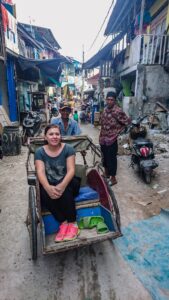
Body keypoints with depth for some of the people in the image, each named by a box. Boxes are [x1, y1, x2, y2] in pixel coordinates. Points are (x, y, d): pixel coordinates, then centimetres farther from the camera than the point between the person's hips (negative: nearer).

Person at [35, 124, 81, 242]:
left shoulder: (68, 148, -7)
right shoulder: (40, 152, -2)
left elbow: (71, 170, -16)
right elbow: (40, 172, -15)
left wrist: (62, 185, -36)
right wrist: (48, 187, -36)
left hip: (68, 183, -1)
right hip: (49, 185, 2)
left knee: (64, 189, -34)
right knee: (44, 194, -31)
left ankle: (73, 223, -17)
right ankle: (63, 223, -17)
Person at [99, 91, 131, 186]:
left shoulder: (118, 111, -16)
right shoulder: (106, 109, 7)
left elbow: (127, 121, -13)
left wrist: (117, 131, -8)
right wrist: (101, 136, 13)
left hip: (111, 139, -7)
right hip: (103, 138, 7)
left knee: (111, 159, 2)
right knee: (105, 157, 19)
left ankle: (113, 178, 17)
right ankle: (106, 173, 38)